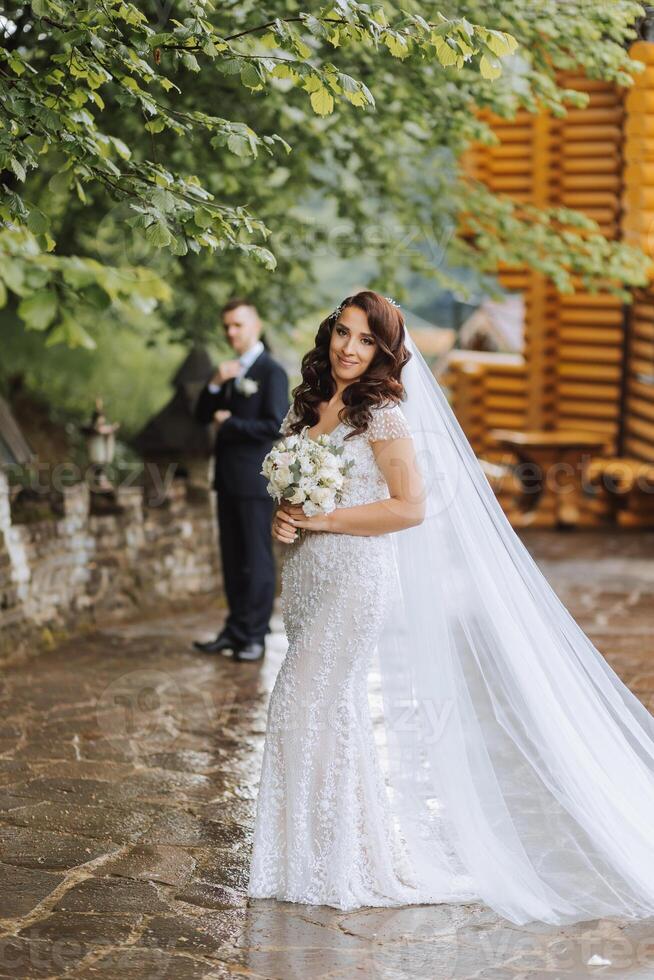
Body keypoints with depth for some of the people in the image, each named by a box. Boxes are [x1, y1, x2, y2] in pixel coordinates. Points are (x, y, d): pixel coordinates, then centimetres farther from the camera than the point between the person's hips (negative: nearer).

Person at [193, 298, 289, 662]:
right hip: (228, 478, 8)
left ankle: (255, 635, 5)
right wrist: (215, 384, -5)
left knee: (257, 559, -1)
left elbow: (276, 426, -18)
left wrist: (229, 423, -9)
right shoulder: (229, 371, 16)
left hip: (256, 479, -8)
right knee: (233, 559, 12)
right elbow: (202, 415, 12)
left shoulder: (271, 372, -9)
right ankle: (235, 630, 20)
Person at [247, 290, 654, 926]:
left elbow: (411, 506, -16)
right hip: (307, 576, 7)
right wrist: (282, 518, -1)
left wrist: (319, 520, -16)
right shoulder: (306, 405, 11)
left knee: (312, 702, -8)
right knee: (322, 705, 10)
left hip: (356, 577, -7)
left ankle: (343, 858, 6)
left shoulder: (383, 413, -9)